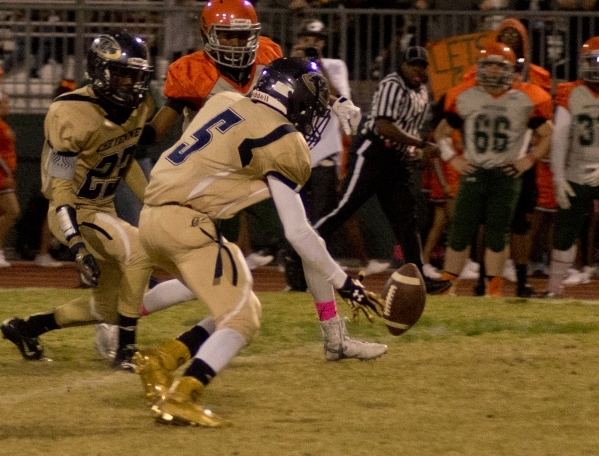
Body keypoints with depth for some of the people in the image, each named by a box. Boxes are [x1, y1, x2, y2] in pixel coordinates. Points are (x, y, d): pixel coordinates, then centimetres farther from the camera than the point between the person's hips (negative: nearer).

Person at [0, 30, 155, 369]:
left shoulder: (137, 107, -3)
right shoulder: (73, 117, -26)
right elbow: (58, 187, -24)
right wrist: (79, 248, -32)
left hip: (104, 210, 9)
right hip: (75, 212, -8)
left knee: (108, 309, 12)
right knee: (139, 251, -30)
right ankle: (126, 349, -20)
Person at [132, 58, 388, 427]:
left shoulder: (226, 102, 14)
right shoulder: (281, 142, -7)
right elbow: (299, 233, -7)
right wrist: (344, 283, 1)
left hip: (152, 217, 8)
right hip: (186, 221, -8)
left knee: (243, 309, 16)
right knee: (241, 319, -5)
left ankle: (161, 361, 6)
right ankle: (178, 400, -17)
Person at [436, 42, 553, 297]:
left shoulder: (525, 100, -1)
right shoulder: (465, 97, 2)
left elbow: (547, 134, 8)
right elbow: (442, 132, 13)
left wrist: (529, 159, -2)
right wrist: (453, 158, 1)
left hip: (507, 174, -1)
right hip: (473, 172, 1)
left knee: (498, 235, 1)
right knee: (460, 232, -1)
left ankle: (495, 289, 8)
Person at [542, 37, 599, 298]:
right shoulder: (570, 95, 0)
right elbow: (559, 140, 1)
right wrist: (558, 178, -4)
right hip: (576, 178, 2)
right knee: (565, 234, 4)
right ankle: (554, 288, 13)